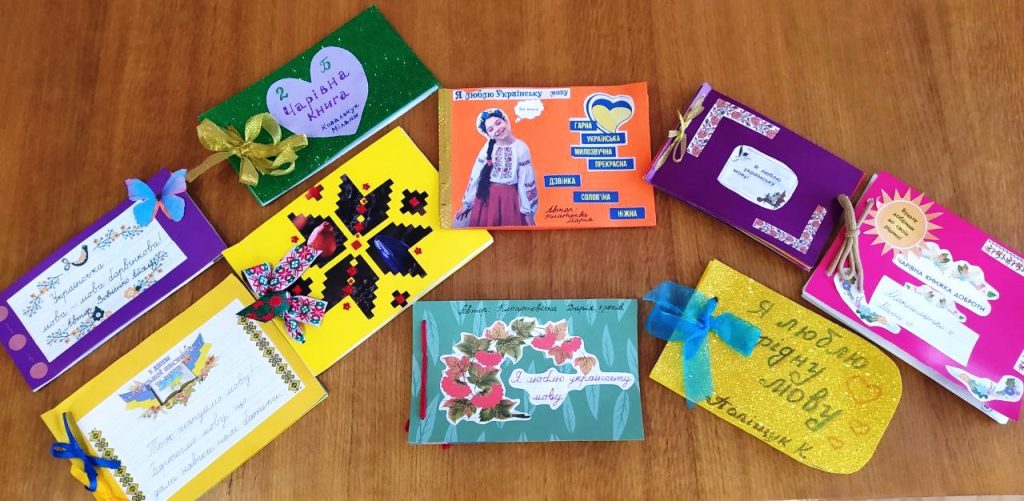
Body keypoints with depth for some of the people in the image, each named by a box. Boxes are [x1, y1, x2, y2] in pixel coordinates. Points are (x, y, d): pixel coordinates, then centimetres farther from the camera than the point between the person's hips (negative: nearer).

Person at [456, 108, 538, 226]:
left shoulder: (521, 147, -6)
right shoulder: (488, 147, 0)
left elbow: (526, 181, -4)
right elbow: (475, 176, 5)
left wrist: (528, 211, -4)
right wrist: (467, 203, 7)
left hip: (510, 198, -2)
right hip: (487, 197, 2)